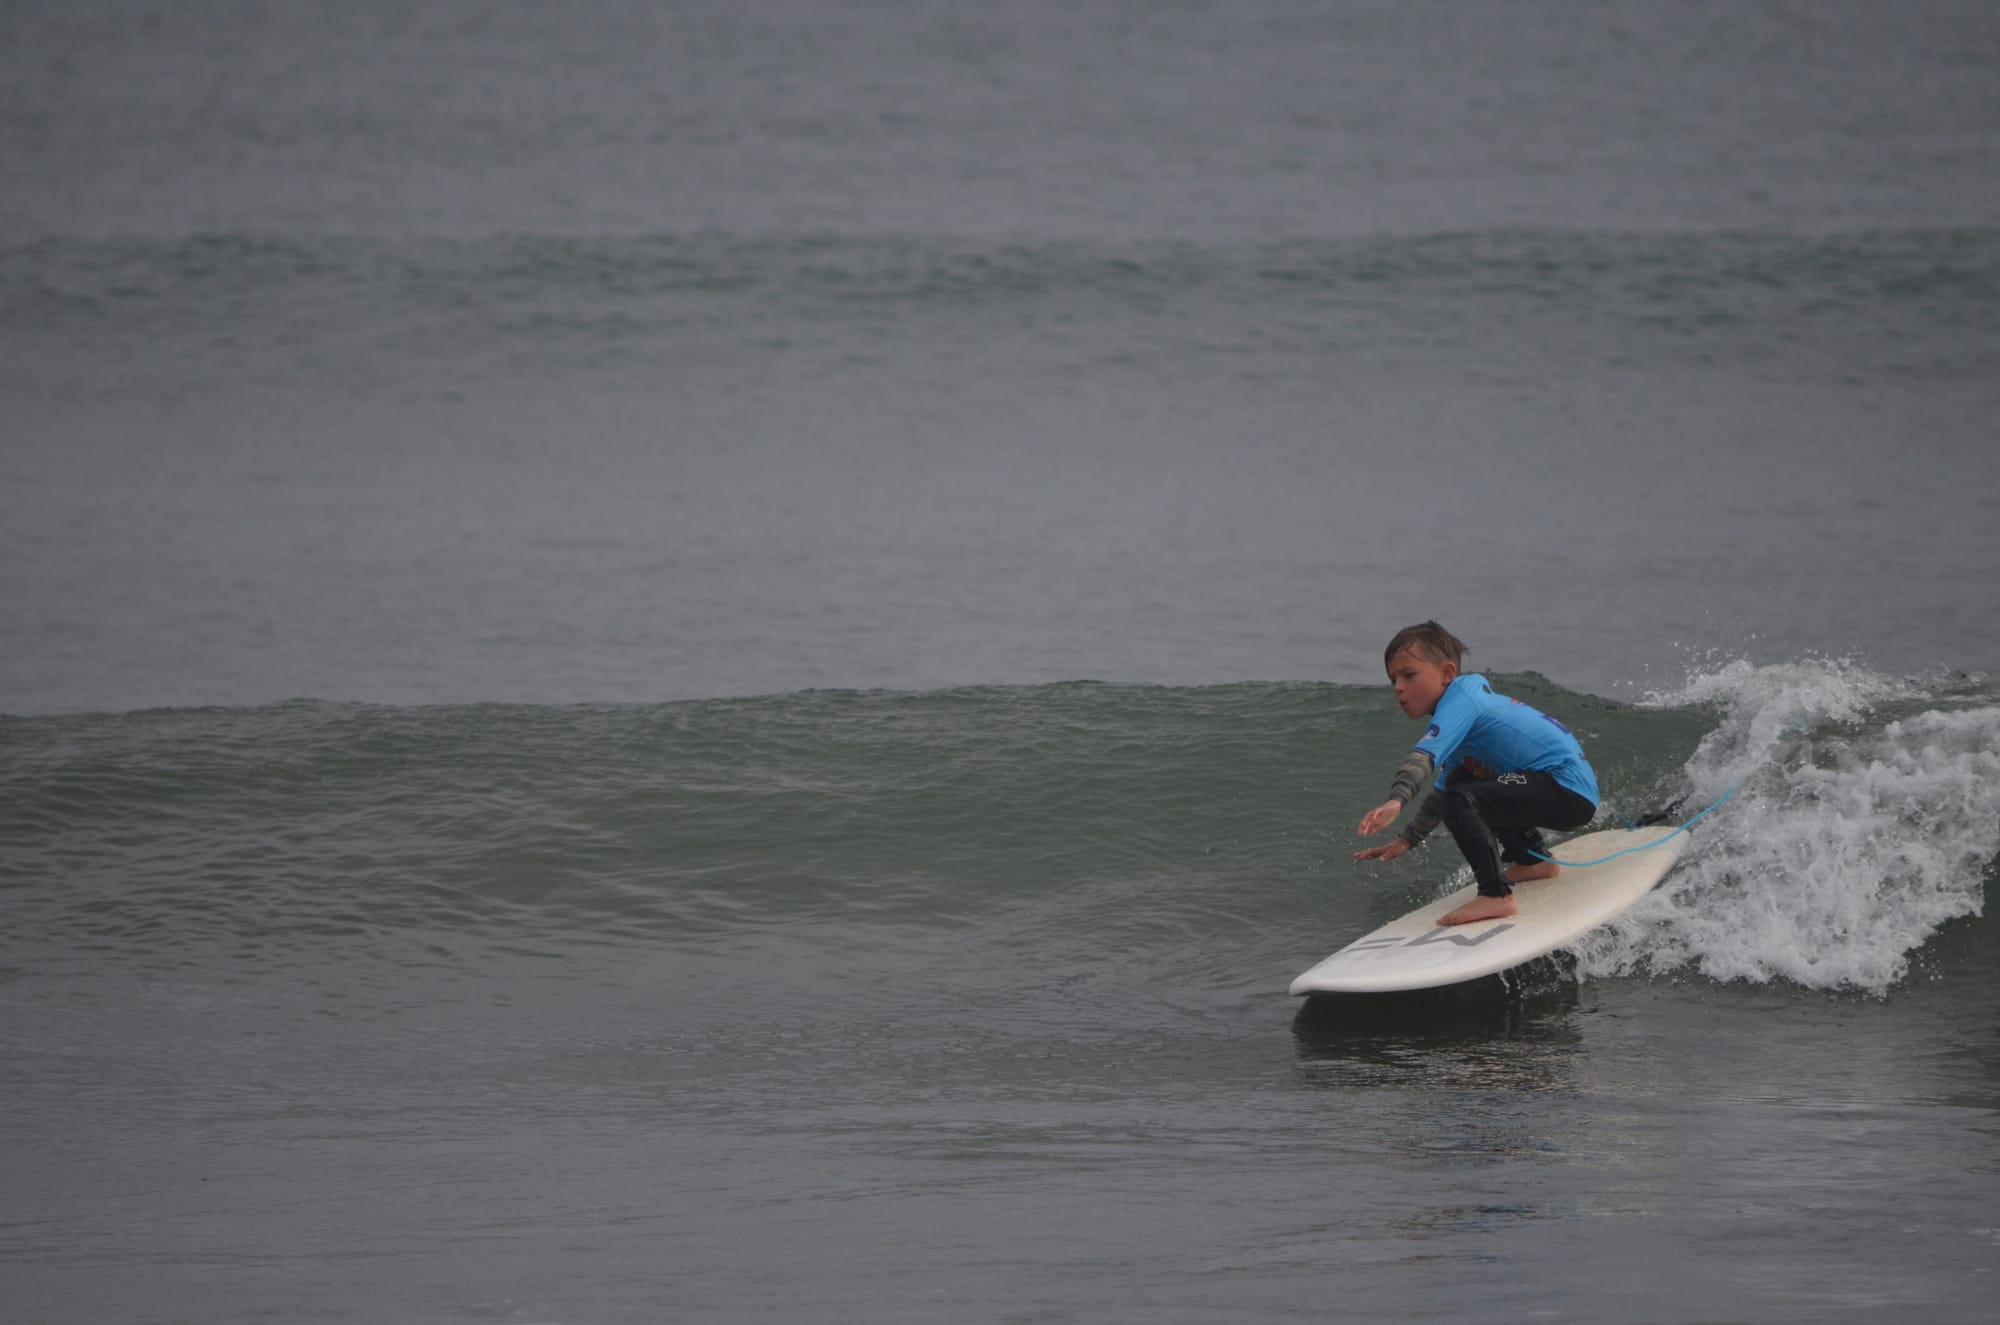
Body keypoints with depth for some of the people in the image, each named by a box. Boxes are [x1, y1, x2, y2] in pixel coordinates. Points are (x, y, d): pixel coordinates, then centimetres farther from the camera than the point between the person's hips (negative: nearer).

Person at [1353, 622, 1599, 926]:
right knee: (1461, 779, 32)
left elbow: (1426, 755, -34)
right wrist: (1407, 840, 25)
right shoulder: (1472, 701, 18)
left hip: (1571, 792, -11)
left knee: (1462, 800, -28)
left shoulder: (1460, 701, -13)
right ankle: (1533, 860, 39)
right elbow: (1442, 790, 30)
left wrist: (1396, 801, -48)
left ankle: (1496, 895, -27)